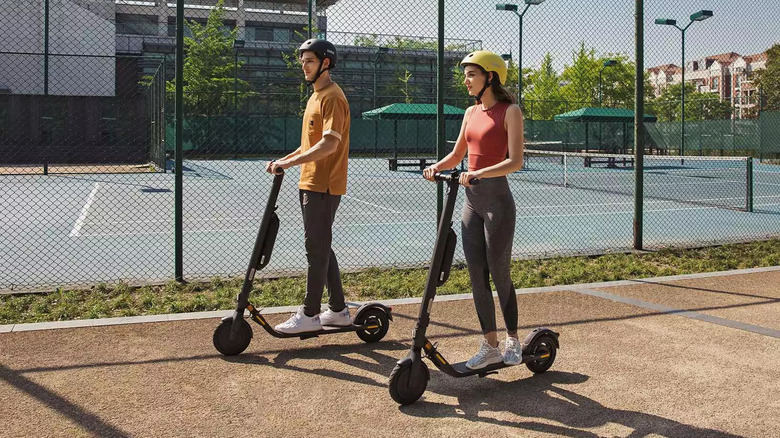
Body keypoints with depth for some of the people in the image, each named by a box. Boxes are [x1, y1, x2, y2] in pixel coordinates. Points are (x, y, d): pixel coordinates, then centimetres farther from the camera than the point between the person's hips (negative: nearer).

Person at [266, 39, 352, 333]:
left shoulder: (332, 97, -13)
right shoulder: (316, 97, 19)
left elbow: (329, 144, -24)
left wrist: (290, 163, -24)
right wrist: (284, 160, 12)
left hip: (323, 187, -11)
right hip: (310, 183, 11)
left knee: (316, 248, -5)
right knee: (321, 247, 14)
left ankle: (310, 315, 3)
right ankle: (338, 311, 22)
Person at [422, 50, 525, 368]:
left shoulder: (510, 112, -7)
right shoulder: (471, 112, 14)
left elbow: (515, 161, -16)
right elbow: (457, 155, 20)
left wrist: (479, 173, -28)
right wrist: (436, 168, 0)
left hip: (497, 200, -7)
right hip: (471, 199, 7)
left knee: (499, 274, 0)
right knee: (476, 276, 6)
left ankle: (513, 341, 19)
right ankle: (490, 346, 16)